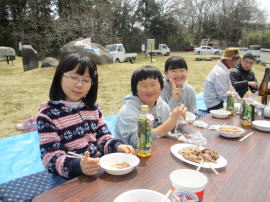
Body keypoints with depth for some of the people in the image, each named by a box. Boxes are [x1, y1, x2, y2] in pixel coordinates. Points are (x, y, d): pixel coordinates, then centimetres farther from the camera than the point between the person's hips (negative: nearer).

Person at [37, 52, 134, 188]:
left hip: (98, 170, 5)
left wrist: (117, 146, -13)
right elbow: (51, 158, -15)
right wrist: (78, 166, -33)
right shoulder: (48, 115, -10)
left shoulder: (93, 108, 8)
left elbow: (103, 138, 9)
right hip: (67, 179, -5)